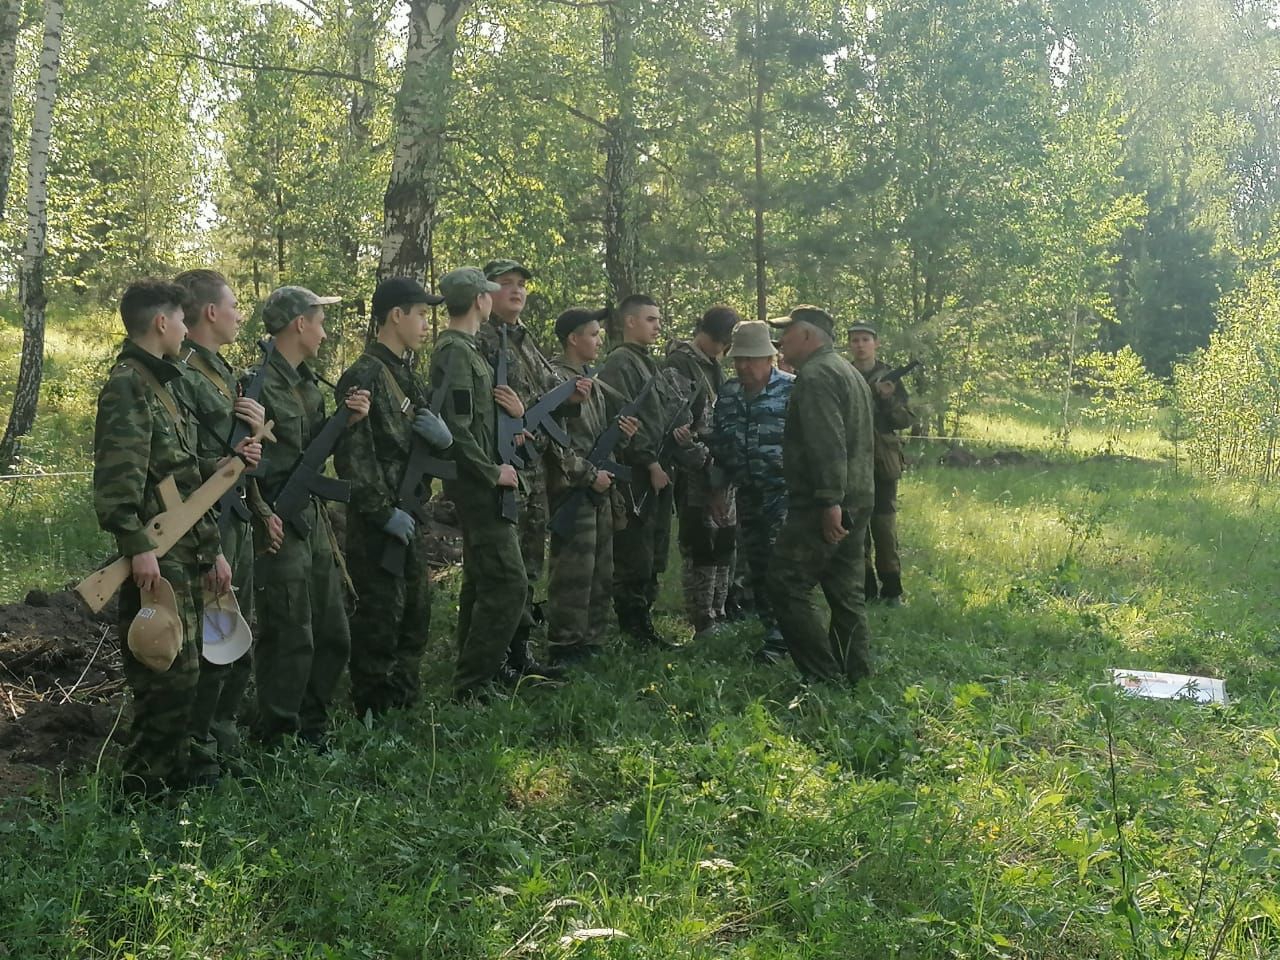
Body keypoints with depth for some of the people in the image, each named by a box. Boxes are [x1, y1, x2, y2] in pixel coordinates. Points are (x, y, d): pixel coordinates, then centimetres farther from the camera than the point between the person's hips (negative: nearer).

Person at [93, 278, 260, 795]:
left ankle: (174, 776, 24)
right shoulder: (128, 385, -12)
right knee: (170, 678, -8)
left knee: (180, 673, 15)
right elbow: (118, 476, -22)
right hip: (157, 558, -10)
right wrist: (138, 546, -28)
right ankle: (146, 789, 1)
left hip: (185, 556, 10)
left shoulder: (161, 383, 19)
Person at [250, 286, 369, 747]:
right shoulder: (258, 384, -16)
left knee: (332, 636, 15)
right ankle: (278, 739, 12)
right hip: (278, 527, -9)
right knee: (290, 640, -2)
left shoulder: (307, 382, 12)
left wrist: (346, 420, 1)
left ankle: (312, 727, 29)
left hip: (312, 520, 9)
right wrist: (264, 519, -27)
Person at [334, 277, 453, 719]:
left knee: (416, 611, 16)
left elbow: (438, 443, 18)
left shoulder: (405, 375, 15)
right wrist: (383, 511, -20)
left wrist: (442, 434, -6)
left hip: (408, 515, 9)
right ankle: (373, 712, 7)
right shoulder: (363, 377, -14)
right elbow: (353, 454, -21)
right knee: (380, 615, -3)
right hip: (378, 521, -9)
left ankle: (405, 699, 28)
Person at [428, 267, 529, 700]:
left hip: (480, 485, 11)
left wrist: (514, 410, 3)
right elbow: (456, 428, -24)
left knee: (482, 580, 17)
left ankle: (476, 673, 26)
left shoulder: (467, 349, 16)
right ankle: (473, 683, -6)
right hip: (477, 485, -11)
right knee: (508, 582, -11)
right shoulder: (455, 352, -16)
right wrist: (493, 472, -16)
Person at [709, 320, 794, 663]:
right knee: (757, 566, 11)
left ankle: (778, 638, -5)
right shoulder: (727, 393, 9)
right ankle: (774, 628, 23)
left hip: (783, 492, -6)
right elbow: (718, 441, 17)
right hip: (747, 494, 6)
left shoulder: (792, 390, -8)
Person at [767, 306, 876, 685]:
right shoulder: (848, 372, 21)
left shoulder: (815, 376, -13)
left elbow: (827, 444, -24)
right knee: (845, 592, 13)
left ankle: (826, 679, -7)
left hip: (821, 508, -10)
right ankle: (856, 677, 17)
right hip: (856, 501, 10)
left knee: (789, 588, -7)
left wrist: (830, 501, -27)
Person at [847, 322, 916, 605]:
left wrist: (889, 399, -15)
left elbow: (907, 420, 1)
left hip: (882, 463, -1)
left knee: (885, 526, -5)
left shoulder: (889, 378, 5)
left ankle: (892, 590, 2)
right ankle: (865, 588, 13)